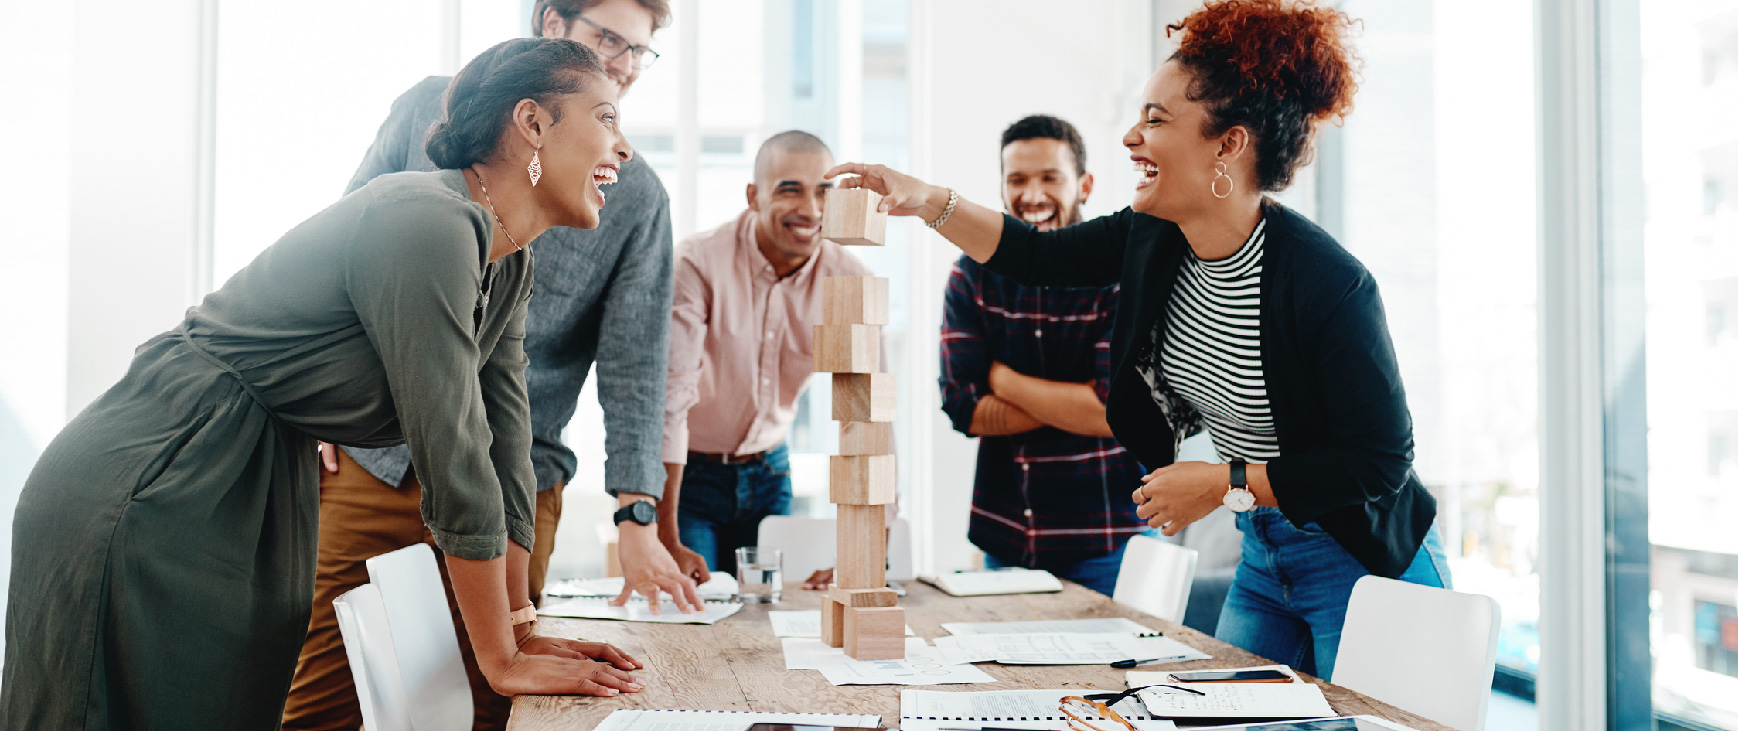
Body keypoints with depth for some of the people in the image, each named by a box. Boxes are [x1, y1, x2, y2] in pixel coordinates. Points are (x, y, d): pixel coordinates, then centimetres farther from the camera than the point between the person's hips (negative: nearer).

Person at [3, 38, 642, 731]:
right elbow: (453, 456, -24)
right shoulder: (428, 224, -25)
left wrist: (521, 627, 5)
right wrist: (503, 660, -16)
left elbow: (504, 444, 7)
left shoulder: (509, 265, 5)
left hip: (259, 502, 9)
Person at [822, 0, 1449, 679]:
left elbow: (1381, 461, -24)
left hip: (1362, 567, -7)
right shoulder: (1154, 241, -6)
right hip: (1263, 554, 7)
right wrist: (930, 201, -7)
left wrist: (1225, 484, -21)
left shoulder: (1329, 283, -27)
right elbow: (1035, 255, 8)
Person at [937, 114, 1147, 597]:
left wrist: (1004, 379, -10)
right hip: (1003, 538, 4)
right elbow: (965, 410, -8)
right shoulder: (972, 276, 1)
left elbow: (1116, 411, -20)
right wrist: (1078, 400, -16)